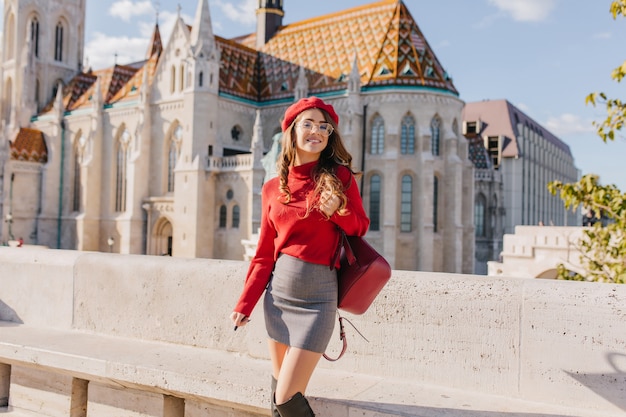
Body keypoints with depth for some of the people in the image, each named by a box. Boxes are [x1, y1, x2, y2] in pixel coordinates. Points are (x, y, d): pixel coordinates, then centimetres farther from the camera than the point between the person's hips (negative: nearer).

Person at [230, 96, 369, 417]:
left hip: (317, 296, -3)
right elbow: (264, 254, 9)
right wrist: (244, 305, 5)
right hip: (278, 291, 4)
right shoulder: (273, 188, 5)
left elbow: (361, 226, 6)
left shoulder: (340, 177, -2)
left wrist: (338, 210, -16)